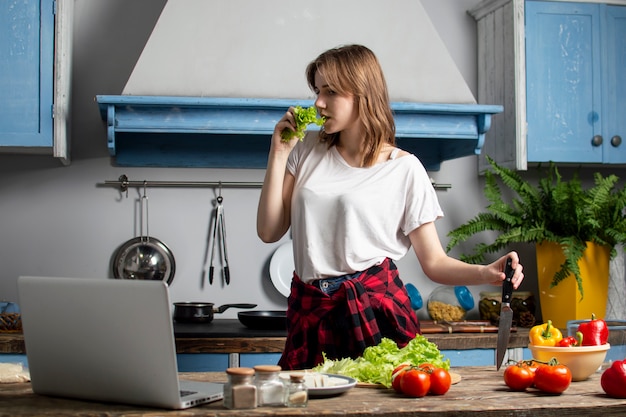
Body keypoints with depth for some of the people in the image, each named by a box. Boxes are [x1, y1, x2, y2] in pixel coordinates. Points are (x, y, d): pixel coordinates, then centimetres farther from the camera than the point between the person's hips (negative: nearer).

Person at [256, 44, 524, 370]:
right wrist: (279, 154, 2)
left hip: (376, 310, -3)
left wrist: (486, 273, -19)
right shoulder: (307, 150, 11)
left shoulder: (404, 169, 0)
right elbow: (269, 231, 6)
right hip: (310, 313, 3)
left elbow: (434, 261, 0)